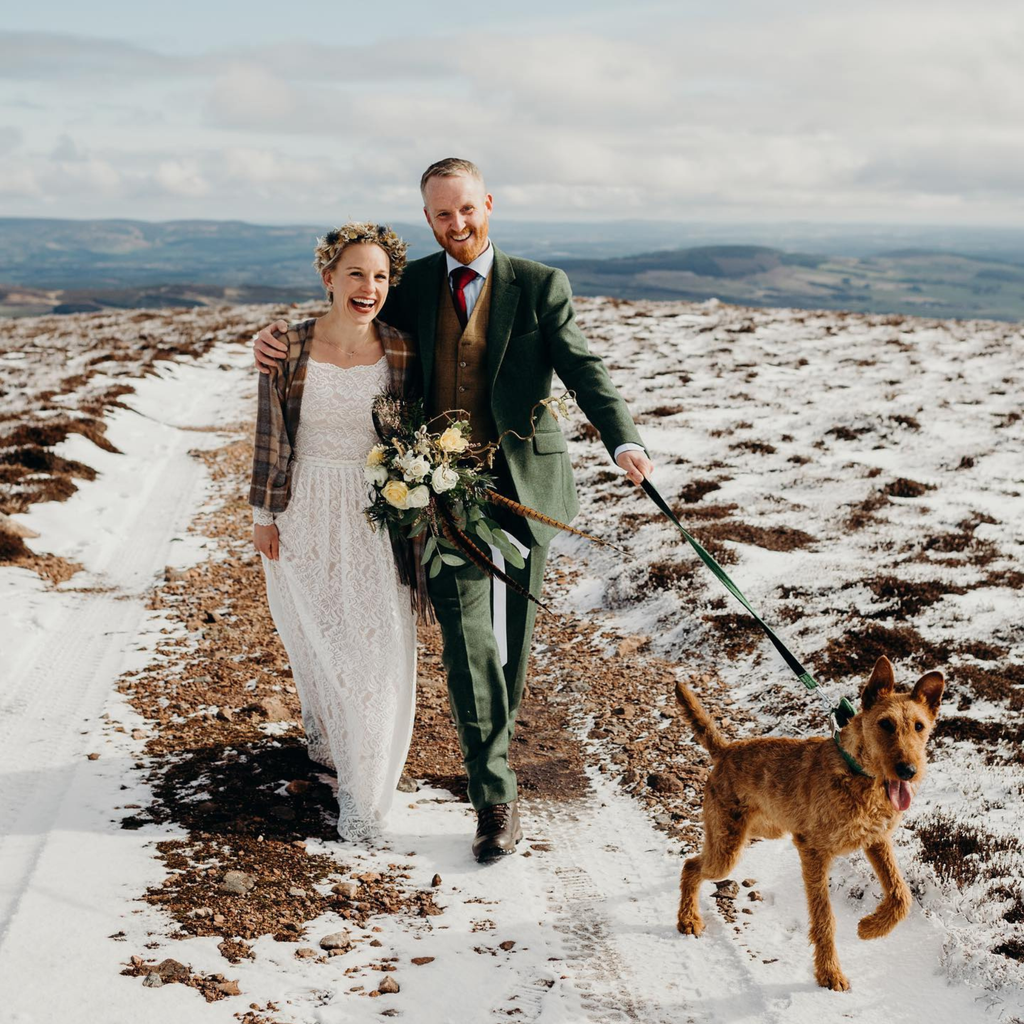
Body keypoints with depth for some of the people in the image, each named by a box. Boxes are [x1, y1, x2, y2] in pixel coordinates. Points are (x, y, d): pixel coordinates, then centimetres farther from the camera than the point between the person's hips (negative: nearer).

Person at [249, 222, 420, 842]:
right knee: (317, 636, 13)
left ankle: (365, 791, 12)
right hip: (307, 513, 0)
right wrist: (264, 514, 0)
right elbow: (271, 436, -2)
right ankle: (325, 726, 44)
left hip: (378, 515, 0)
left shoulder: (402, 350, -6)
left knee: (376, 645, -2)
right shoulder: (290, 347, -8)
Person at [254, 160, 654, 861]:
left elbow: (583, 369, -9)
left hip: (521, 485, -1)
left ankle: (494, 744, 37)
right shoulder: (413, 285, 7)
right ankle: (496, 796, -1)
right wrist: (283, 338, 0)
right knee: (465, 634, -7)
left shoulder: (540, 287, 0)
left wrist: (625, 441, -26)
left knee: (511, 632, 10)